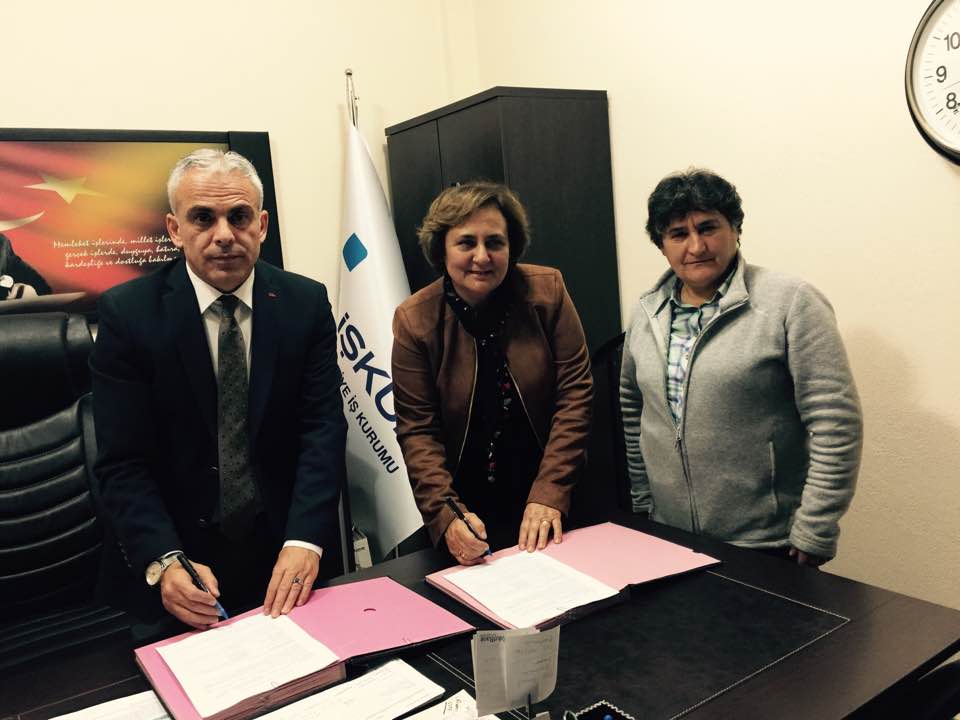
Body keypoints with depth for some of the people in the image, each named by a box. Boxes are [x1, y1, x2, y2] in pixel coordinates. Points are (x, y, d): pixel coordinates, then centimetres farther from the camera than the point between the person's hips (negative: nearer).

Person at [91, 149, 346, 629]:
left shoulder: (306, 303, -6)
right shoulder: (127, 313, -11)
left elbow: (323, 427, -11)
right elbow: (124, 462, -12)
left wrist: (304, 541, -23)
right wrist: (164, 563, -26)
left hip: (291, 554, 2)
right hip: (184, 558, -1)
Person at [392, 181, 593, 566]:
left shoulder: (547, 290, -10)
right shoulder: (414, 319, -11)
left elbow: (574, 394, -10)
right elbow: (417, 431, -10)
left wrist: (549, 494, -18)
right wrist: (447, 514, -24)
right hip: (468, 509, 0)